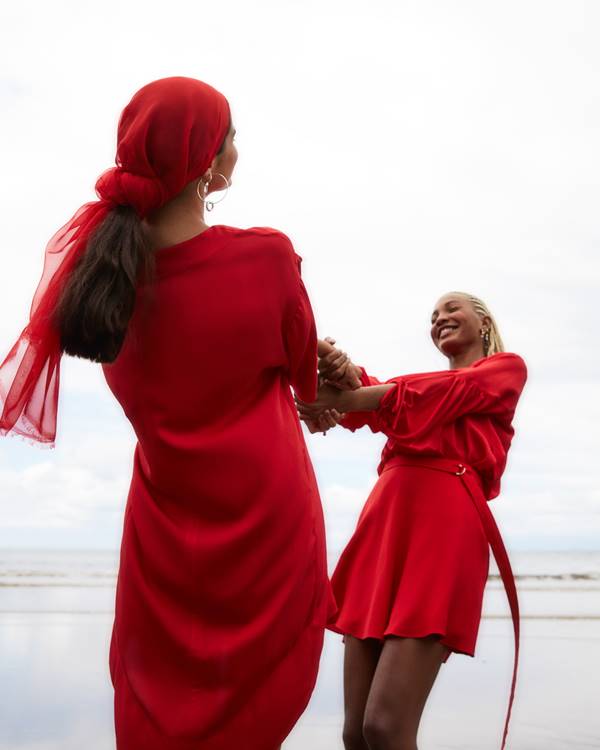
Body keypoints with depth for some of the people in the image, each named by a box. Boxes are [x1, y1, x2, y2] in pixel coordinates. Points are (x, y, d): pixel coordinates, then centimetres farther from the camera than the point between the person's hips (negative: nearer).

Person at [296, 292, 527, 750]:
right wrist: (336, 368, -16)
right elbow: (374, 394, 7)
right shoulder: (424, 381, 30)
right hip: (383, 523, 6)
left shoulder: (508, 368, 15)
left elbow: (437, 396, -4)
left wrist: (340, 398, -10)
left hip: (442, 522, -6)